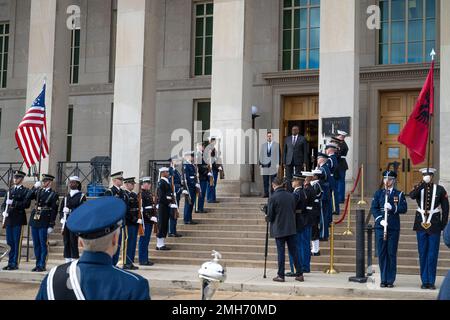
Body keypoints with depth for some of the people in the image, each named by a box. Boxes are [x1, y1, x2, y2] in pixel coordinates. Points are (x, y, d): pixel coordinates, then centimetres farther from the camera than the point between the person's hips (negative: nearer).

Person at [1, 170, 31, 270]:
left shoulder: (25, 191, -1)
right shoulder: (10, 191, 17)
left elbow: (26, 204, -14)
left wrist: (14, 203, -21)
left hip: (18, 219, -6)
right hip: (9, 219, 6)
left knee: (17, 242, -3)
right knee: (10, 242, 7)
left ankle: (15, 263, 1)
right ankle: (10, 263, 13)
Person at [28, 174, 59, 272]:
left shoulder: (53, 194, -4)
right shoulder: (38, 191, 13)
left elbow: (54, 211, -6)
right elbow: (29, 197, 1)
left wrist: (51, 225, -11)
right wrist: (34, 187, -7)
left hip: (44, 223, -6)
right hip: (34, 221, 6)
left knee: (43, 244, -1)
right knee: (36, 244, 10)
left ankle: (42, 265, 4)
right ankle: (38, 264, 18)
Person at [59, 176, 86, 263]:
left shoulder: (81, 196, 0)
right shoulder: (66, 196, 17)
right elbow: (61, 209, 18)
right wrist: (62, 219, 5)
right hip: (65, 222, 6)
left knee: (73, 242, -9)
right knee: (66, 242, 6)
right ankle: (67, 261, 11)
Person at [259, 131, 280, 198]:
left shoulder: (276, 145, 4)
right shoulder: (263, 145, 13)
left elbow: (278, 155, 1)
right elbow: (261, 155, 13)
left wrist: (278, 164, -6)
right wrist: (260, 163, 4)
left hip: (273, 165, -3)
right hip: (265, 165, 3)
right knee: (265, 181, 2)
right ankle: (266, 193, 6)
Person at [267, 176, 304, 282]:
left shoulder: (273, 198, -13)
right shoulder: (291, 196, 2)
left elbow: (270, 216, -9)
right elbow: (294, 211, 11)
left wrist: (268, 219, 13)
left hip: (279, 230, -4)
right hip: (291, 229, 4)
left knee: (281, 252, 2)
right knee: (294, 251, 9)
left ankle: (281, 275, 6)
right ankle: (299, 274, 11)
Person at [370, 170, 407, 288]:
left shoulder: (399, 194, 8)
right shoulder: (378, 193, 11)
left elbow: (404, 208, -3)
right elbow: (373, 208, 3)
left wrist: (392, 208, -18)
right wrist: (380, 220, -11)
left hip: (394, 227, -1)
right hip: (380, 227, 1)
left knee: (391, 254, 0)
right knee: (381, 253, 1)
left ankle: (390, 280, 5)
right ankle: (383, 280, 8)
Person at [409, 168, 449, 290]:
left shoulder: (440, 189, 2)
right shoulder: (419, 188, 5)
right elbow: (412, 196, -18)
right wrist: (423, 184, -22)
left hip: (435, 226, -2)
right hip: (421, 225, 2)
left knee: (433, 254, 0)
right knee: (422, 254, 6)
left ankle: (431, 281, 6)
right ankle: (424, 281, 12)